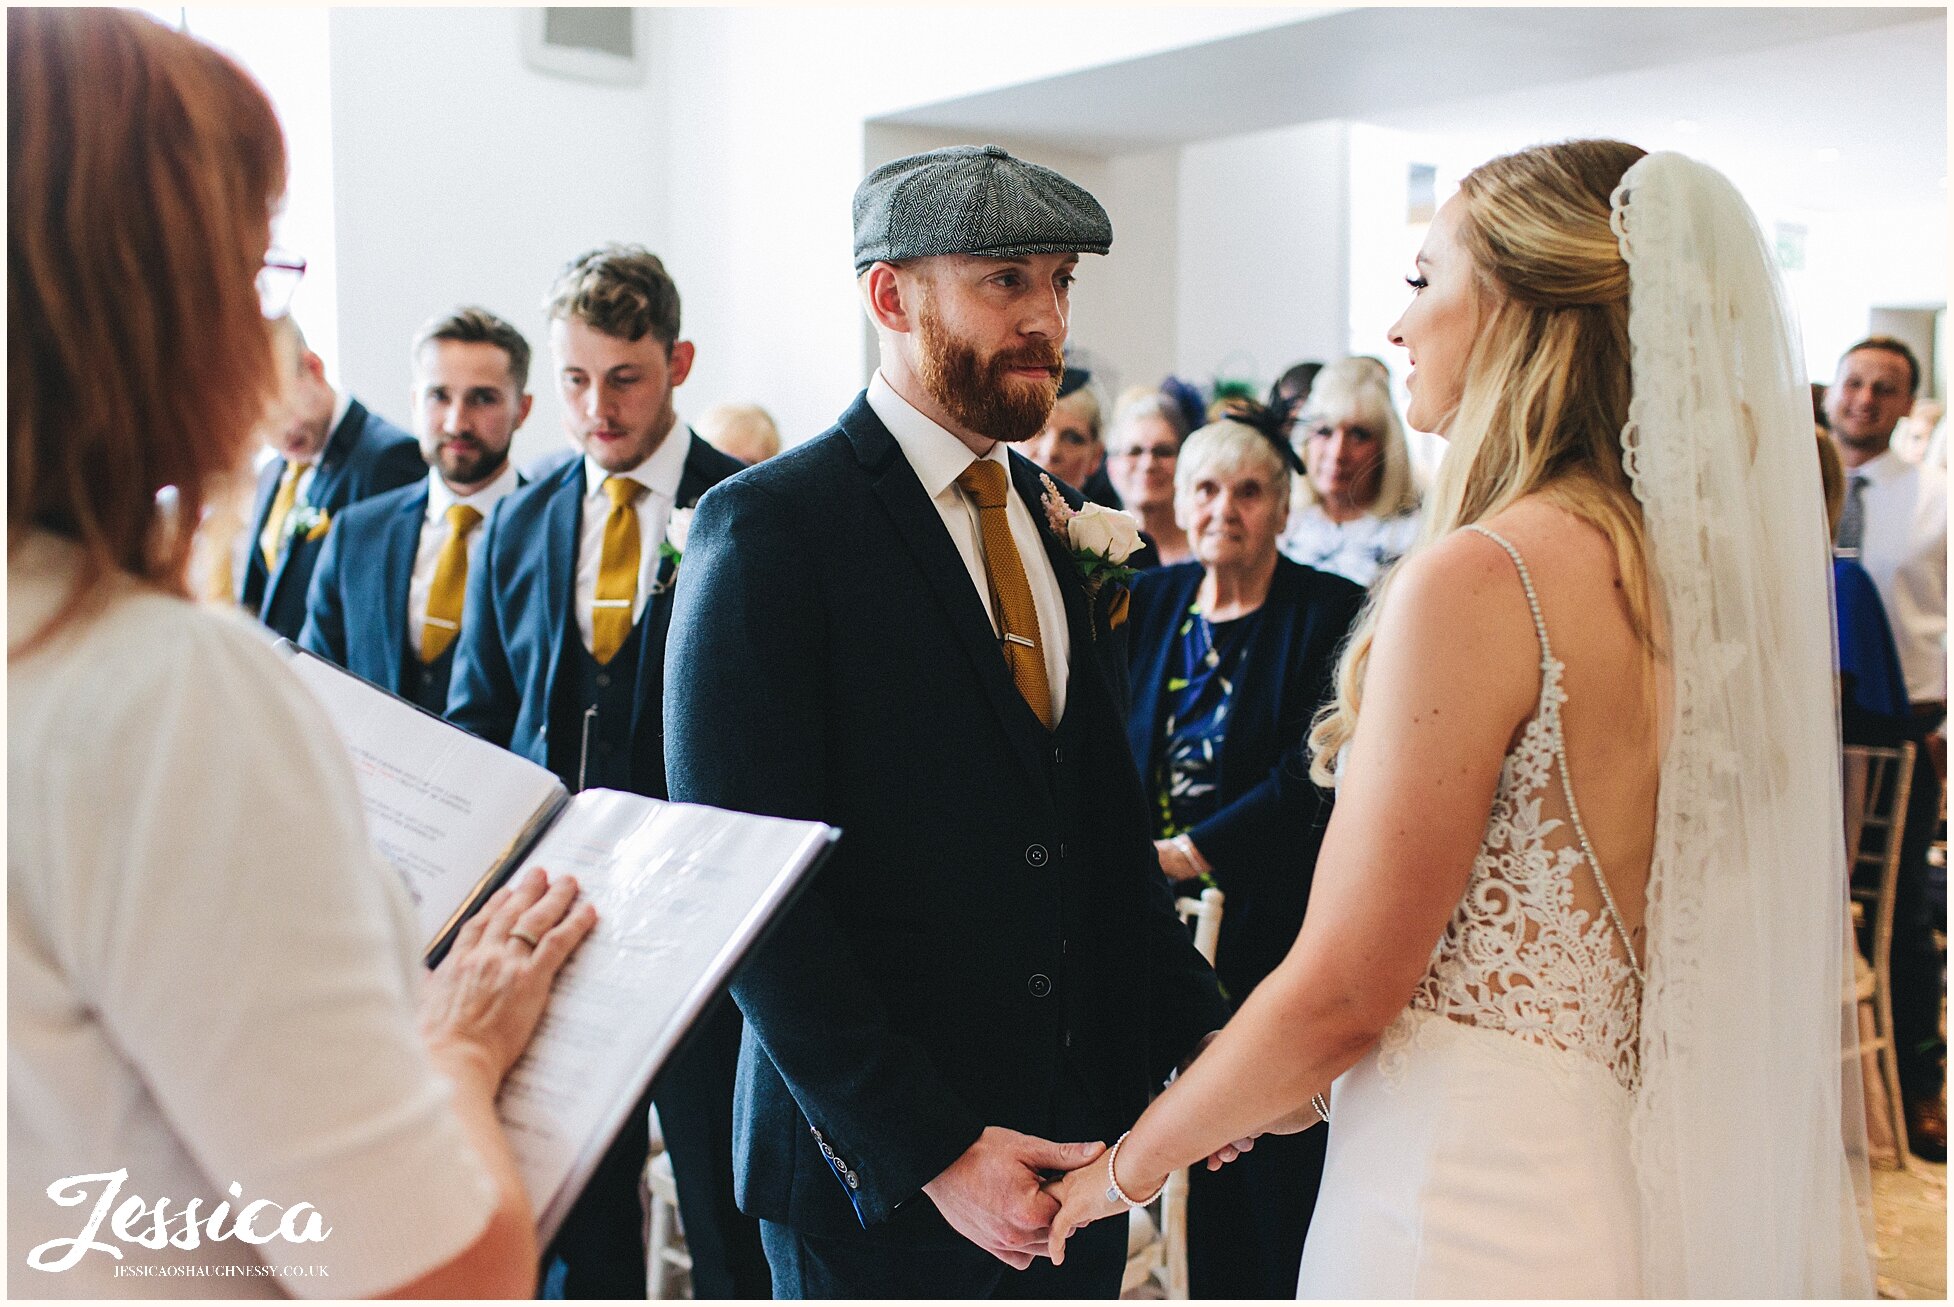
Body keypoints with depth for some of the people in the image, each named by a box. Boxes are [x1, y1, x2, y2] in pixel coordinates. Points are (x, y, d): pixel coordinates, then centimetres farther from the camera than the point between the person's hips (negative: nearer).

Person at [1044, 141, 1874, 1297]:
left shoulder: (1481, 579, -21)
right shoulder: (1707, 567, 3)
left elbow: (1339, 993, -18)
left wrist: (1128, 1162, -1)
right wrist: (1300, 1089, 20)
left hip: (1480, 1212, -8)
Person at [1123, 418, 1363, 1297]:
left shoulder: (1329, 614, -5)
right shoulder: (1149, 602, 10)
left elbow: (1311, 779, -13)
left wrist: (1188, 852, -15)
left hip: (1272, 934, -4)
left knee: (1277, 1183, 2)